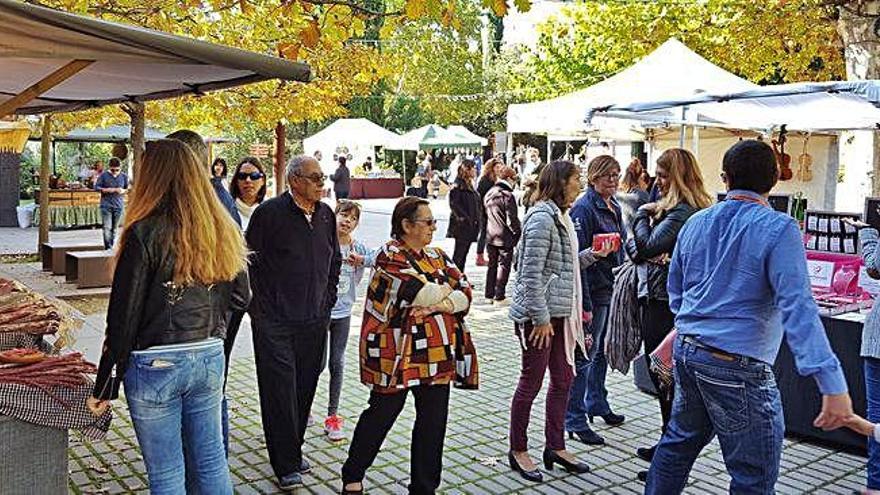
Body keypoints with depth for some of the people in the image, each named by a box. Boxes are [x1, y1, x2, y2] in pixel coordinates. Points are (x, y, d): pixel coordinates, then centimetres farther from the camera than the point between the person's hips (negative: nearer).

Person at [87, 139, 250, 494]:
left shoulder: (144, 234, -14)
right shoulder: (222, 232, 1)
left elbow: (123, 318, -12)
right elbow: (241, 299, 9)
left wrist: (105, 386, -5)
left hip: (156, 365, -5)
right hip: (210, 358, 5)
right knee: (211, 463, 17)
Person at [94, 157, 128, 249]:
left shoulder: (124, 177, 4)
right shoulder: (103, 176, -3)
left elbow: (127, 189, 14)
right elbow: (96, 187, 0)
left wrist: (123, 191, -9)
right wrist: (107, 190, -15)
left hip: (119, 206, 2)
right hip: (106, 206, -2)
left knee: (114, 229, 8)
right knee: (107, 228, -10)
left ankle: (113, 247, 18)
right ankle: (108, 248, -8)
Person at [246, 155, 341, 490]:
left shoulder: (326, 215, 10)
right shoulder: (270, 212, -8)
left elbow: (334, 260, 21)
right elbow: (251, 260, -7)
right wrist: (258, 307, -8)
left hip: (314, 321, 6)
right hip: (275, 321, -5)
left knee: (305, 389, 13)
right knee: (280, 390, -4)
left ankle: (293, 451, 29)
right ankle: (287, 466, 5)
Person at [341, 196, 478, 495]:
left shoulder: (437, 256, 13)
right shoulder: (391, 256, -10)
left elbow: (465, 293, 5)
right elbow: (424, 294, -21)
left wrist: (442, 304, -14)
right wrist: (447, 288, -1)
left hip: (438, 355, 6)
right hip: (398, 354, -6)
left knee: (433, 422, 9)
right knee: (381, 414, 8)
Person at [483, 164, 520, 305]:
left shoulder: (489, 193, 6)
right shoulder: (507, 195, -17)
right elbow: (511, 219, -16)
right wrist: (518, 232, -1)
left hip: (490, 236, 7)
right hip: (505, 238, -7)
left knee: (492, 264, 16)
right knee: (503, 266, 3)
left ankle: (489, 294, 22)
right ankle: (499, 297, 6)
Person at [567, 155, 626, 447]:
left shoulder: (614, 207, 12)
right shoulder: (584, 208, -15)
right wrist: (584, 304, -24)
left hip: (612, 291, 9)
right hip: (594, 292, -9)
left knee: (603, 350, 20)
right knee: (584, 356, -2)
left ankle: (597, 404, 36)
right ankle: (575, 420, 7)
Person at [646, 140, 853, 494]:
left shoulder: (695, 223, 7)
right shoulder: (778, 229, -13)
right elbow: (797, 308, -23)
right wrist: (832, 384, -25)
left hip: (687, 351, 7)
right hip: (738, 367, -7)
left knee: (679, 440, 24)